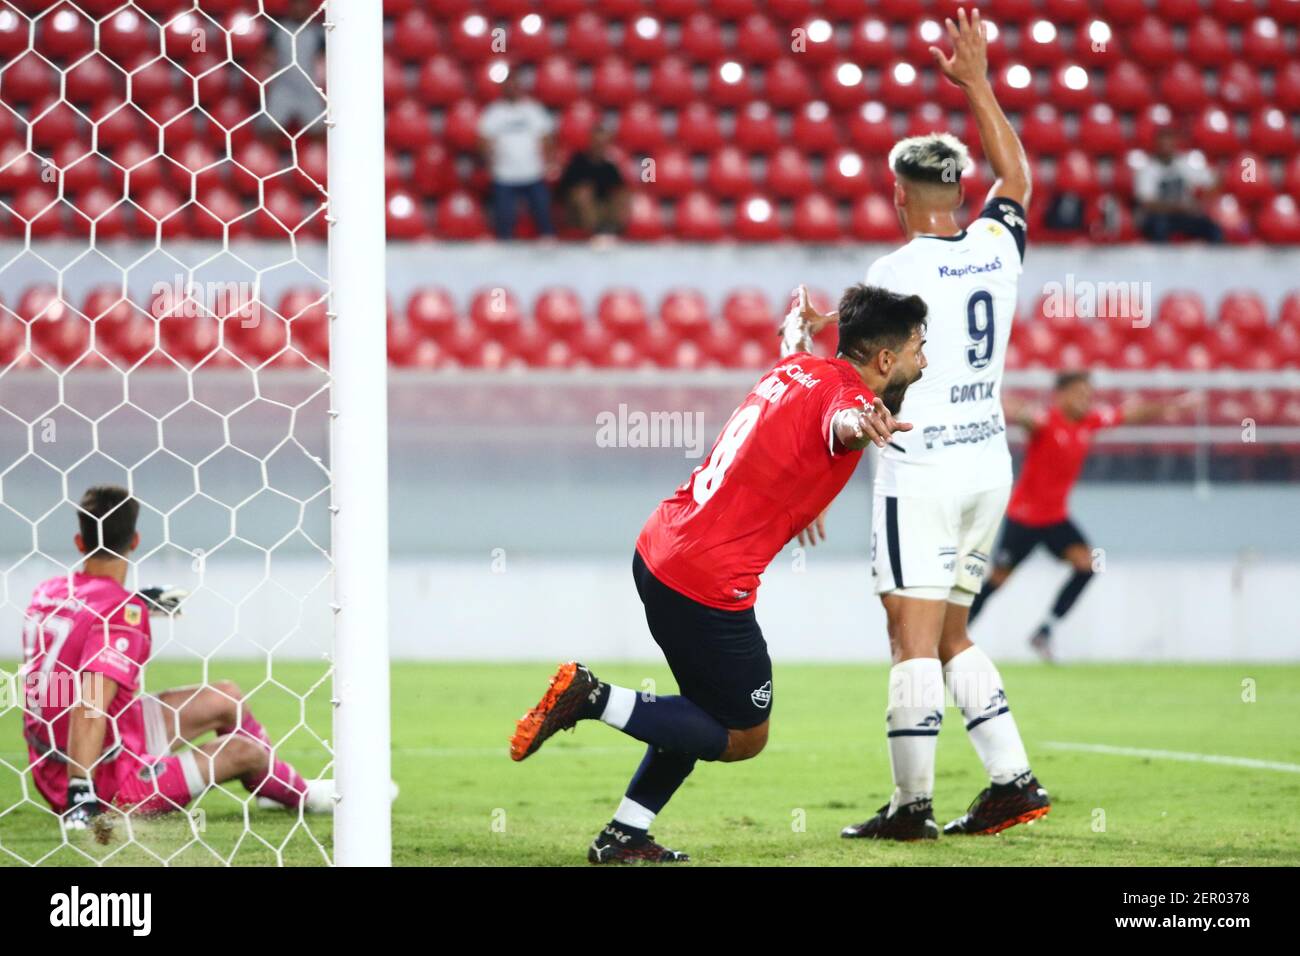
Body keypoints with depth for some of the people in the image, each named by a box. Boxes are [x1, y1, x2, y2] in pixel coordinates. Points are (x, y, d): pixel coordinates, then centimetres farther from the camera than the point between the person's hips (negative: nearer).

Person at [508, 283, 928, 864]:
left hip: (658, 551, 10)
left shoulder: (796, 370, 11)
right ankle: (593, 698, -5)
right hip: (708, 583, -10)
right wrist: (859, 426, -65)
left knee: (710, 711, 24)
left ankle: (625, 836, 23)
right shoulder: (845, 392, -14)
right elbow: (839, 423, -42)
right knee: (744, 737, 5)